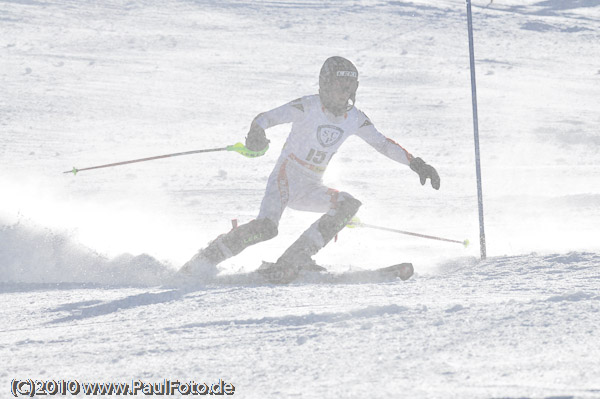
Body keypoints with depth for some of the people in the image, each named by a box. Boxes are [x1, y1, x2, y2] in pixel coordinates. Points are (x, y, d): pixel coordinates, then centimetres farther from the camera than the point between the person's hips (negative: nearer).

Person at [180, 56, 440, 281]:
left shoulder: (354, 118, 3)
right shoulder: (308, 107, -12)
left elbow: (382, 143, 13)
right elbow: (266, 118, -18)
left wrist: (415, 163, 5)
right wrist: (257, 133, -42)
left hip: (311, 189, 6)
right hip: (286, 178, -6)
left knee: (349, 205, -18)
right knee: (265, 227, -28)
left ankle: (294, 260, -20)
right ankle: (204, 261, -13)